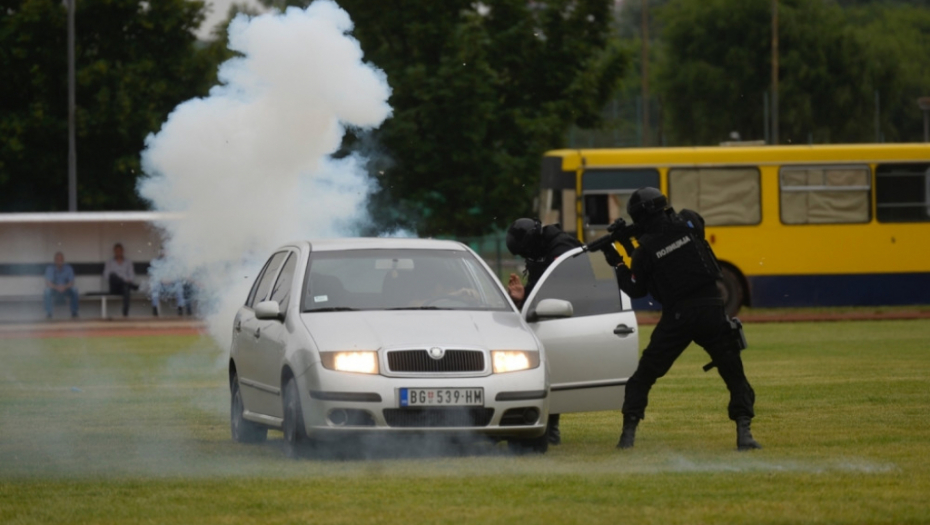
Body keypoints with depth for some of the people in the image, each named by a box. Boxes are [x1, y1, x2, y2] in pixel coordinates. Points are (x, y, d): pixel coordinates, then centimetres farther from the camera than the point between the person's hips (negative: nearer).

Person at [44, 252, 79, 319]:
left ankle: (74, 313, -18)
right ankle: (48, 313, -23)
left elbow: (71, 283, -15)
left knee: (74, 289, -29)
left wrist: (65, 287, -36)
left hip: (66, 290, 1)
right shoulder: (50, 268, -13)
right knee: (47, 290, -34)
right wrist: (56, 287, -40)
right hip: (54, 291, -1)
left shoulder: (68, 268, -9)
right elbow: (48, 283, -21)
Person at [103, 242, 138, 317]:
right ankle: (134, 286, -48)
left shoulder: (128, 262, 23)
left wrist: (129, 280, -10)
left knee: (126, 288, -42)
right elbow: (106, 276, 8)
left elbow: (132, 275, 12)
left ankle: (125, 315, -54)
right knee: (113, 275, -35)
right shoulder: (109, 263, 20)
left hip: (125, 285, 0)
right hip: (115, 288, 0)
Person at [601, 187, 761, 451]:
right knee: (734, 374, 6)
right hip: (711, 312, 1)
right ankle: (743, 432, -7)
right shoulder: (689, 223, 0)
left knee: (644, 375, 13)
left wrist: (616, 263, 20)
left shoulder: (645, 249, -4)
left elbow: (636, 289, 7)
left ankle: (629, 432, 9)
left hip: (676, 318, -1)